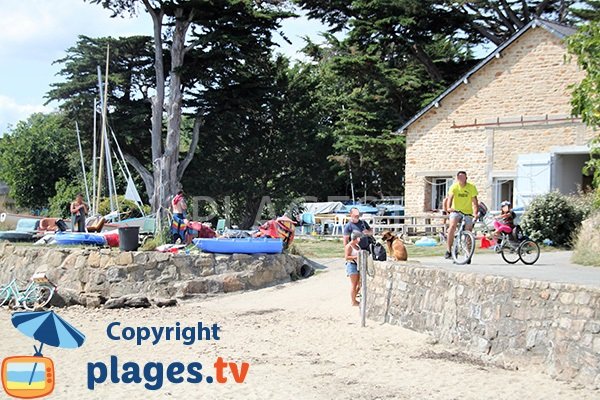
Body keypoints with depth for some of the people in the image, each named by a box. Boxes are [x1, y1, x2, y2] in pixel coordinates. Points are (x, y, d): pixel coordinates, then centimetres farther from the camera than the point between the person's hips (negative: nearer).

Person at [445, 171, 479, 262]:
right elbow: (450, 197, -25)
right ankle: (449, 250, -21)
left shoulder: (471, 187, -10)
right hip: (456, 211, -1)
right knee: (452, 226, -27)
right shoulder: (454, 187, -10)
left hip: (468, 212, 1)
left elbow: (475, 201, -15)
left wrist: (476, 213, -30)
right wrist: (449, 207, -44)